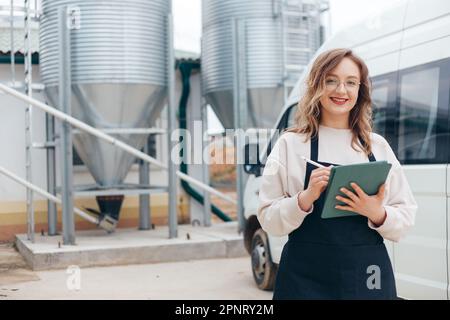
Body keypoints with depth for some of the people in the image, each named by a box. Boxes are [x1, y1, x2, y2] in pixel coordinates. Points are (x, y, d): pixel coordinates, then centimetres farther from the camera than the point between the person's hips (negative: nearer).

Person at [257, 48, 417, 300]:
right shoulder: (290, 144, -2)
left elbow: (406, 219, 5)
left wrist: (378, 214, -14)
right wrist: (306, 198, -19)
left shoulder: (379, 146, 5)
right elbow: (269, 219, -3)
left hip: (368, 278, 2)